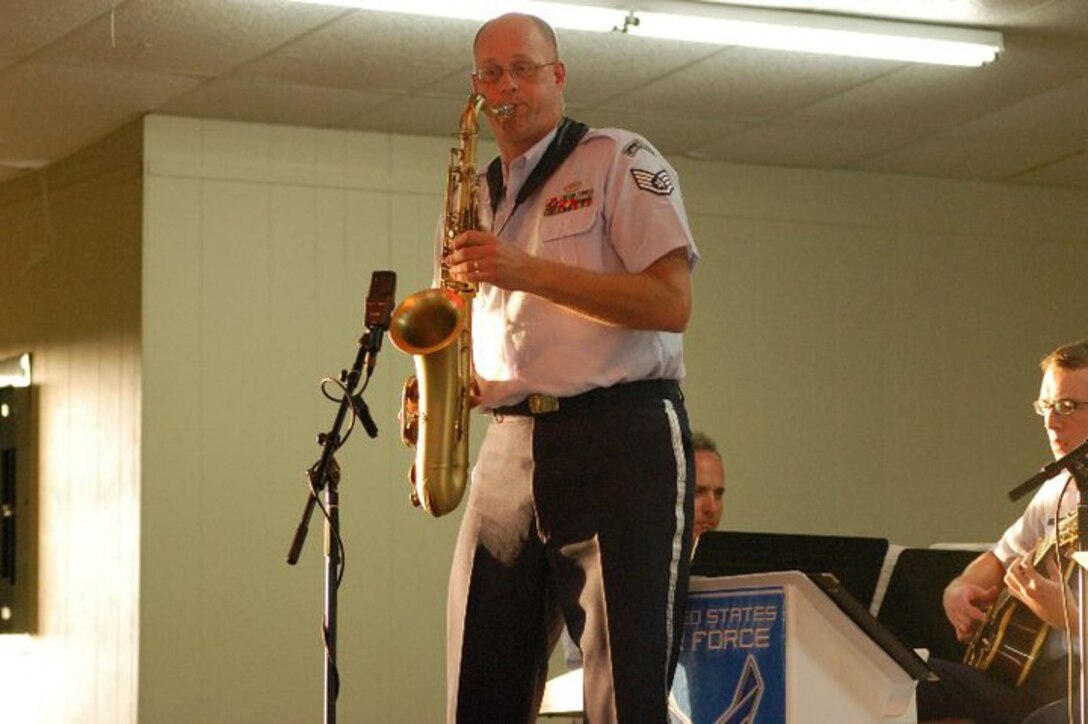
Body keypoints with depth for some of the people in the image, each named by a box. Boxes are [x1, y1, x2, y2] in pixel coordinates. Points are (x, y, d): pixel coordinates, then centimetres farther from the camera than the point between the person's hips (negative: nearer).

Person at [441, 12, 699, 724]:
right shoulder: (480, 200, 21)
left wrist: (527, 271, -16)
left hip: (620, 438, -6)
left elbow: (672, 303, -10)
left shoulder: (620, 161, 2)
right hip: (510, 446, 6)